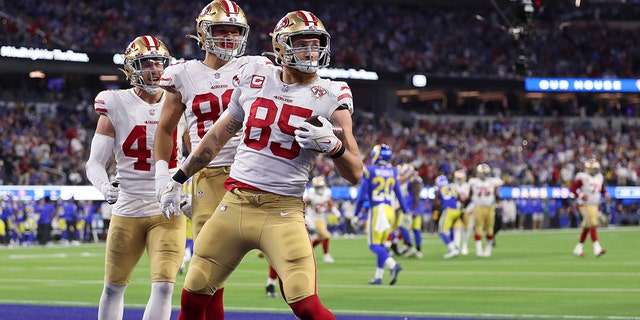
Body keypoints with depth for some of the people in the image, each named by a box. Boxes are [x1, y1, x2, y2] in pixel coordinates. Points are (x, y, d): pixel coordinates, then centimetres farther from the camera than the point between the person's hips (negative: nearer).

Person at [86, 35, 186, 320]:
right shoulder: (116, 106, -3)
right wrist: (105, 187, -23)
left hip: (168, 211, 0)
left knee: (163, 286, -14)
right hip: (128, 210, 0)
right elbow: (95, 161, -3)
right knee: (114, 287, 11)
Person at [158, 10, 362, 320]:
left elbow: (354, 174, -3)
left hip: (283, 212, -3)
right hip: (235, 204, 4)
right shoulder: (255, 79, 6)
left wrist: (332, 145, -23)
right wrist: (177, 179, 26)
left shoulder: (330, 97, -2)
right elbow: (218, 136, 21)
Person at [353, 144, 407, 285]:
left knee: (374, 245, -4)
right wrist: (405, 212, 22)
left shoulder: (369, 171, -6)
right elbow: (399, 195, 13)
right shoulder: (392, 172, 8)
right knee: (381, 244, 15)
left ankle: (393, 265, -27)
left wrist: (356, 214, 2)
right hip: (390, 209, 5)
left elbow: (362, 195, -6)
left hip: (376, 210, -5)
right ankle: (378, 276, 15)